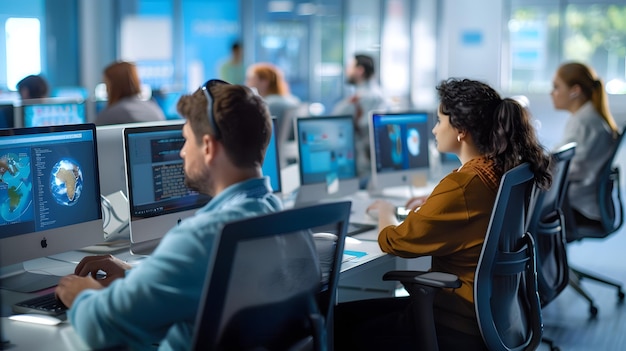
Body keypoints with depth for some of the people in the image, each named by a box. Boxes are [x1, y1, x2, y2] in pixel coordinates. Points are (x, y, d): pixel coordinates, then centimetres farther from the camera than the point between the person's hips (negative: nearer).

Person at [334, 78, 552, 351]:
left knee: (341, 326, 6)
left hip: (460, 326, -9)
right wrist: (431, 204, 18)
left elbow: (393, 242, -11)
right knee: (348, 313, 17)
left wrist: (385, 211, 9)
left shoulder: (462, 185, -25)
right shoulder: (505, 170, 2)